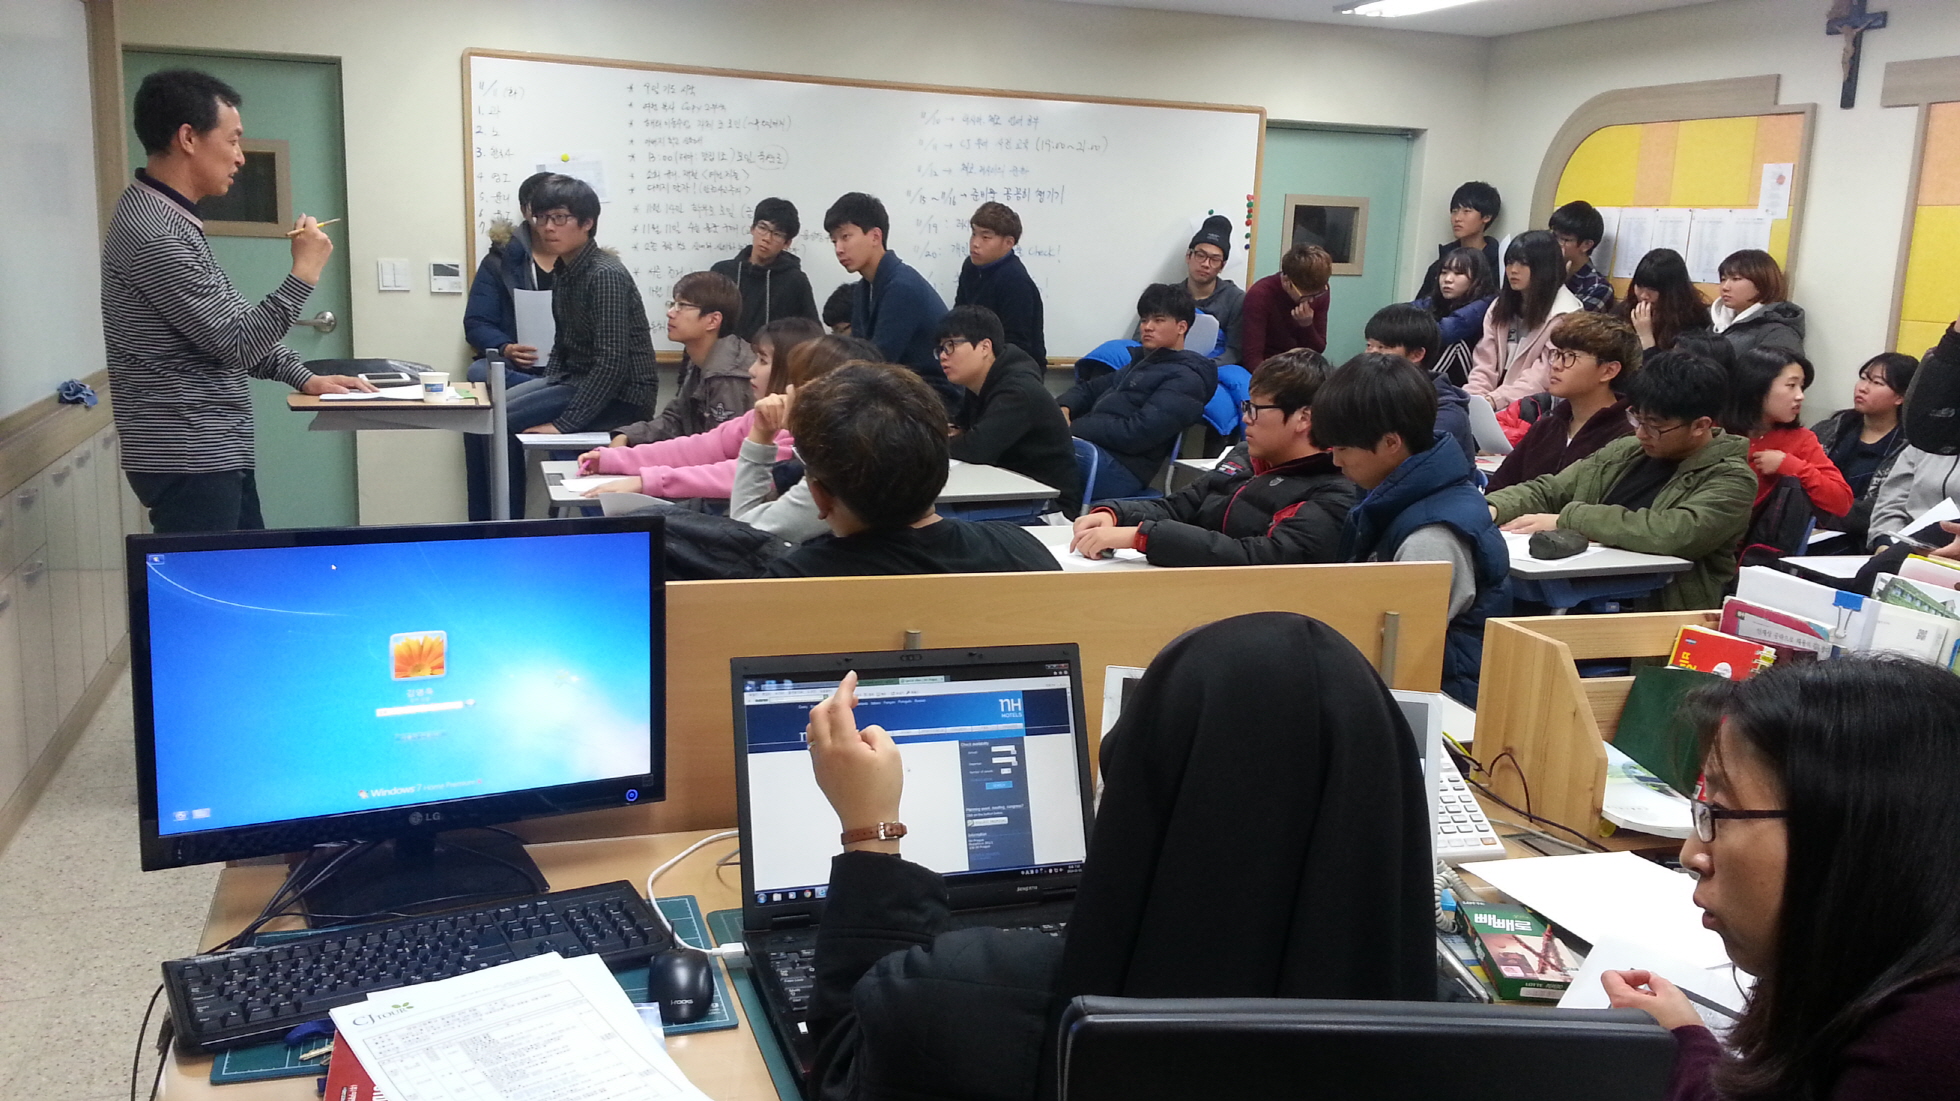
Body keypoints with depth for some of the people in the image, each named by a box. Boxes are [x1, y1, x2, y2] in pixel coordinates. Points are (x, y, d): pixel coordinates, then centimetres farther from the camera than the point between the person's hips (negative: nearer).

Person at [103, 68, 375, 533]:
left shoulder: (168, 216, 13)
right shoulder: (153, 234, -21)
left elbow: (236, 326, 19)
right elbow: (236, 343, -19)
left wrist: (303, 377, 13)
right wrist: (304, 273, -12)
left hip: (215, 453, 10)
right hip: (188, 462, -10)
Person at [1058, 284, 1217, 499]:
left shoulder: (1186, 378, -2)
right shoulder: (1141, 362, 27)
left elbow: (1137, 433, -14)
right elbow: (1090, 389, 25)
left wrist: (1072, 427, -13)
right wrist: (1063, 409, 1)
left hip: (1118, 465, -9)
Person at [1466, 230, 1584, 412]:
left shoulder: (1564, 315, -6)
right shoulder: (1500, 307, 14)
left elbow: (1542, 378, -15)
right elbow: (1484, 366, 7)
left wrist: (1494, 400, -26)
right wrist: (1473, 398, -12)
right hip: (1494, 406, 6)